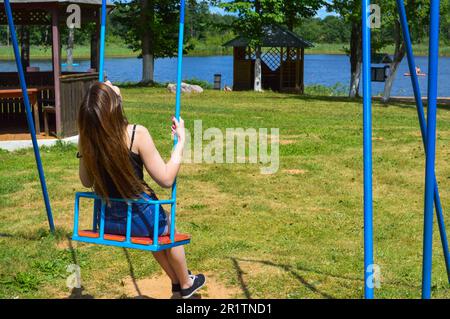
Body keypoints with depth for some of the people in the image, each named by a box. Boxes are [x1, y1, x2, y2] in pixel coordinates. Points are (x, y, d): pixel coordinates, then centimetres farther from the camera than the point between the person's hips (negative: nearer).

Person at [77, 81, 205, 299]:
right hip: (138, 219, -4)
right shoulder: (136, 135, -24)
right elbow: (166, 179, -16)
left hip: (105, 220, 4)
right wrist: (181, 140, -7)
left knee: (156, 229, 35)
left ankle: (176, 281, 53)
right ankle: (186, 284, 50)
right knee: (168, 225, 32)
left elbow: (86, 182, 4)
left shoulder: (86, 138, -11)